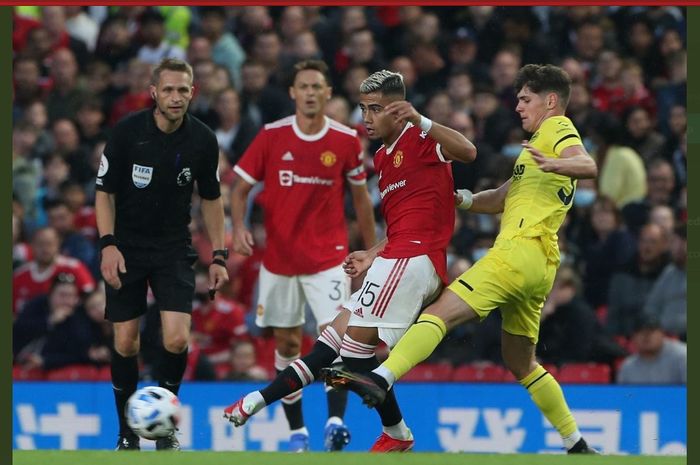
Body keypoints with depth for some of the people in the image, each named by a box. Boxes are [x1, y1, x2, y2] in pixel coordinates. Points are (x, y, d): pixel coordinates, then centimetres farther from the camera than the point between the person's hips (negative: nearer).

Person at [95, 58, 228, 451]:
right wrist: (108, 245, -14)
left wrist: (219, 256, 4)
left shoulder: (203, 139, -6)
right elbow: (105, 192, -4)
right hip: (127, 248, -1)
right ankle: (128, 433, 16)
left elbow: (212, 198, 8)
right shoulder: (128, 131, -12)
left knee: (177, 339, -14)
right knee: (126, 342, 0)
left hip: (174, 249, 1)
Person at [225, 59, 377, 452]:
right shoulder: (271, 136, -4)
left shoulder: (347, 140, -4)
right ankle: (297, 431, 18)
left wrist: (373, 251, 9)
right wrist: (239, 228, -16)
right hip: (279, 257, 1)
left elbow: (361, 197, 7)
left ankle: (336, 420, -21)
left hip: (328, 256, -1)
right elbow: (241, 188, 2)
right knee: (287, 343, 7)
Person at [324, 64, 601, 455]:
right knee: (522, 365, 18)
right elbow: (501, 199, 31)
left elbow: (588, 165, -22)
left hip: (519, 250, -10)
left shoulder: (557, 127, 0)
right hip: (540, 266, 10)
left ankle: (381, 379, -40)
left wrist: (555, 164, -42)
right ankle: (577, 446, 21)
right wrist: (459, 199, 16)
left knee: (440, 313, -23)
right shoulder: (543, 140, 30)